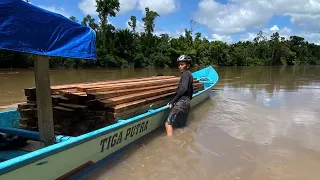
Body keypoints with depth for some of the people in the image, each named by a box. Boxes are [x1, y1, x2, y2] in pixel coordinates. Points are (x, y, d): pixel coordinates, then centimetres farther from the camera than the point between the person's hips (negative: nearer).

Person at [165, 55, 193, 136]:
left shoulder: (186, 73, -4)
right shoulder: (189, 74, 25)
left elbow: (183, 89, -18)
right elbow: (191, 91, 28)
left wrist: (172, 101, -16)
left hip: (182, 101, -11)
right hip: (187, 102, 11)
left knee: (168, 123, -17)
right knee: (181, 126, 13)